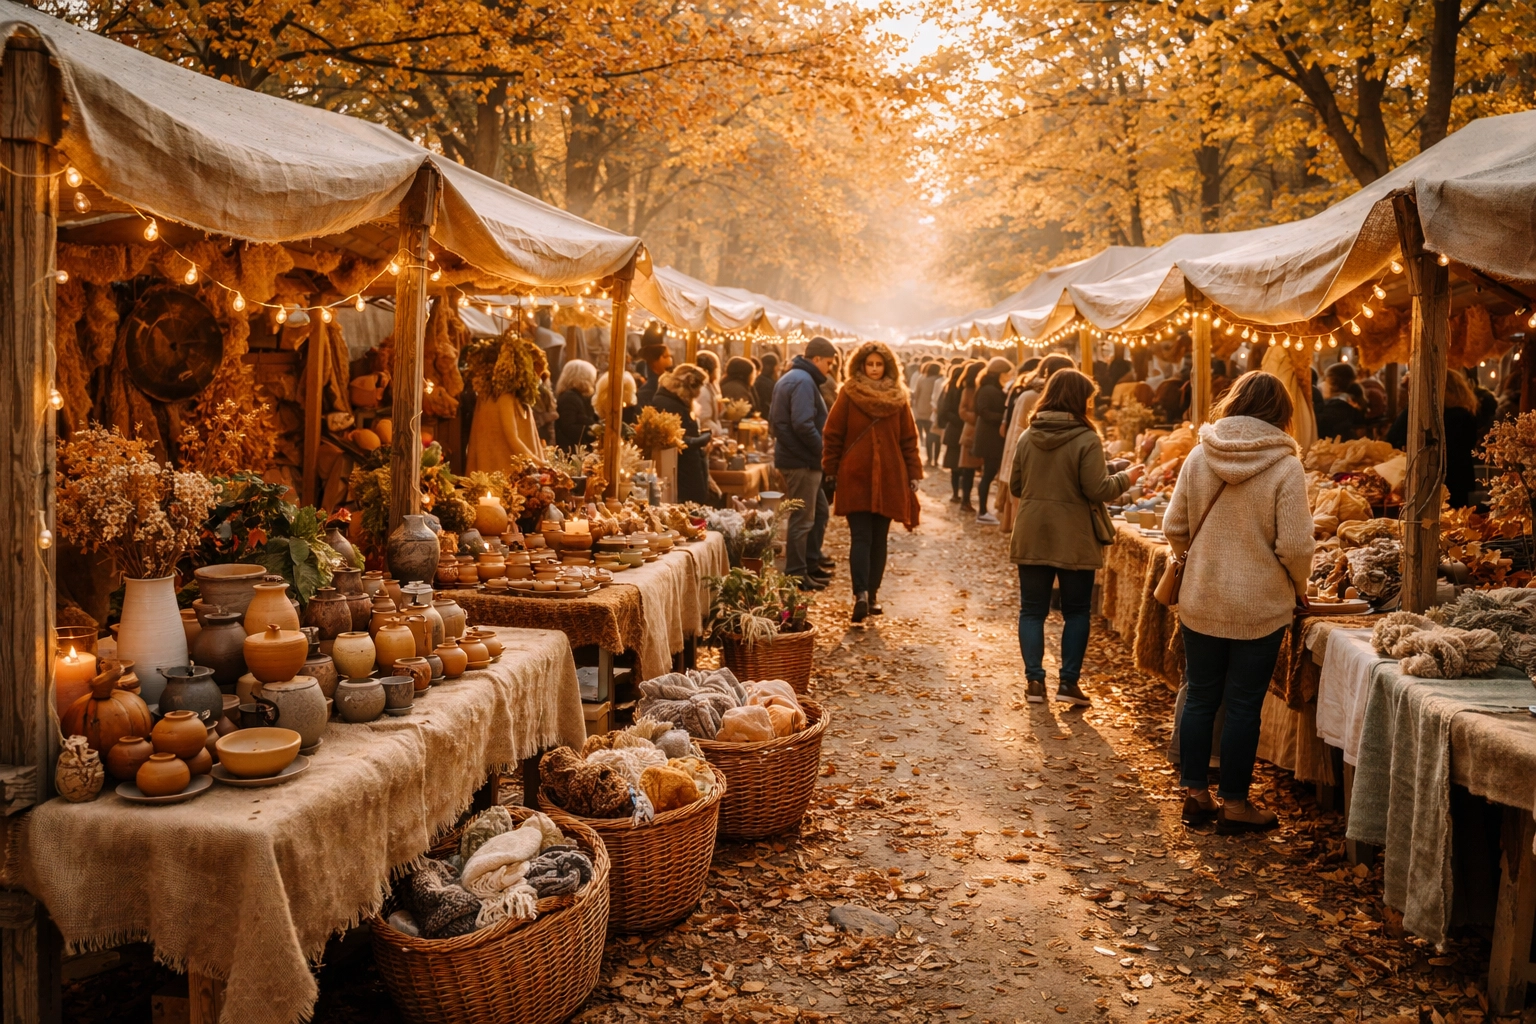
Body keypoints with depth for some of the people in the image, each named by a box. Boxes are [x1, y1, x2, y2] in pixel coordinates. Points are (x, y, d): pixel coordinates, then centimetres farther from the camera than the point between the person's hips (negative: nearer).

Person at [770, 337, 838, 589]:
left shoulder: (788, 378, 17)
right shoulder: (804, 382, -16)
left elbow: (773, 419, 21)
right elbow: (803, 424, -26)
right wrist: (825, 451, -16)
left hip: (791, 456, 10)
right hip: (802, 461, -10)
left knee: (819, 510, 18)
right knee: (802, 518, -4)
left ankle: (808, 564, 25)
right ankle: (796, 575, 3)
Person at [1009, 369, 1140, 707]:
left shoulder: (1027, 437, 1)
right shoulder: (1086, 439, -13)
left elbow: (1015, 486, 8)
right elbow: (1097, 490, -14)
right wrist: (1126, 478, 3)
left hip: (1031, 537, 3)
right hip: (1073, 540, -3)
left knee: (1032, 610, 10)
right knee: (1076, 611, 11)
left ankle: (1034, 681, 10)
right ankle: (1068, 681, 11)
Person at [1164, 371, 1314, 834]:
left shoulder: (1199, 456, -3)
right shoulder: (1285, 466, -13)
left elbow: (1174, 527, 1)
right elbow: (1294, 546, -14)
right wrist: (1299, 588, 5)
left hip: (1200, 601, 3)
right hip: (1260, 607, -3)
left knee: (1200, 698, 14)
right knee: (1244, 706, 8)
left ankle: (1195, 793, 23)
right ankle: (1234, 804, 18)